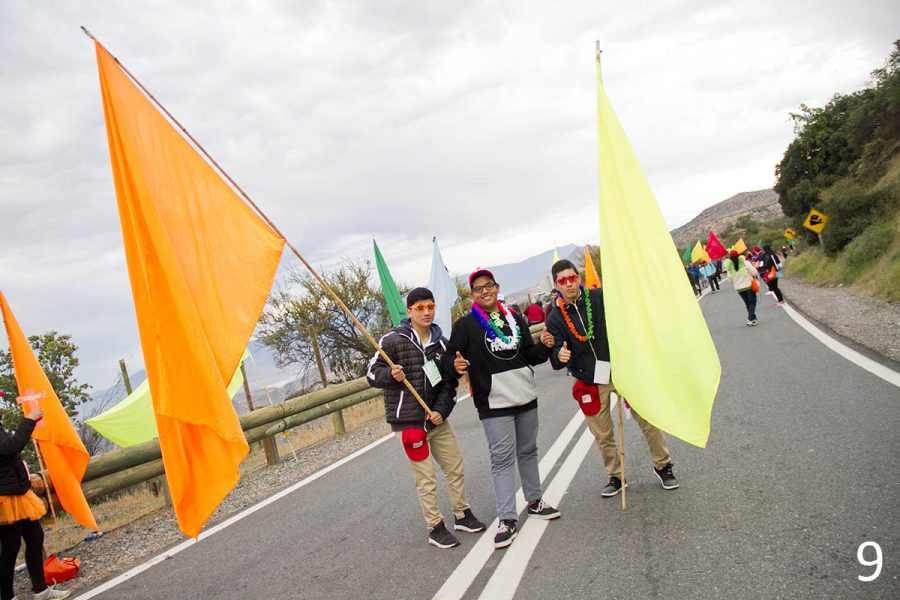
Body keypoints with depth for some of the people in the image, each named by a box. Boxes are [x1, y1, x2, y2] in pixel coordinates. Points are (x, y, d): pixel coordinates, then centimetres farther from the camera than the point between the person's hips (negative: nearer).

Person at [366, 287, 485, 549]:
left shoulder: (440, 343, 6)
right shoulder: (393, 340, -9)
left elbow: (448, 382, 8)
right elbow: (372, 374, -7)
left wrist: (441, 410, -6)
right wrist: (391, 375, -27)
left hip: (437, 419, 6)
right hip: (408, 421, -6)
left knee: (455, 468, 14)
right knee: (426, 478, -1)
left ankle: (463, 515, 33)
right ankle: (435, 528, 14)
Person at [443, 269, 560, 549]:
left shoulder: (515, 319, 11)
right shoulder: (466, 325, -4)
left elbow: (531, 356, 17)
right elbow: (449, 358, -7)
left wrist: (544, 346, -4)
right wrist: (455, 366, -30)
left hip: (526, 398, 5)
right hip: (494, 404, -5)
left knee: (528, 451, 16)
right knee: (502, 458, -5)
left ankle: (534, 502, 33)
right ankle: (507, 519, 1)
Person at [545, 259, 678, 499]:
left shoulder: (601, 298, -4)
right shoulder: (555, 318, -3)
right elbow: (555, 359, -7)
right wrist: (559, 356, -29)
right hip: (591, 381, 1)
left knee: (648, 420, 2)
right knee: (603, 436, 11)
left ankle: (663, 466, 25)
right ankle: (616, 476, 32)